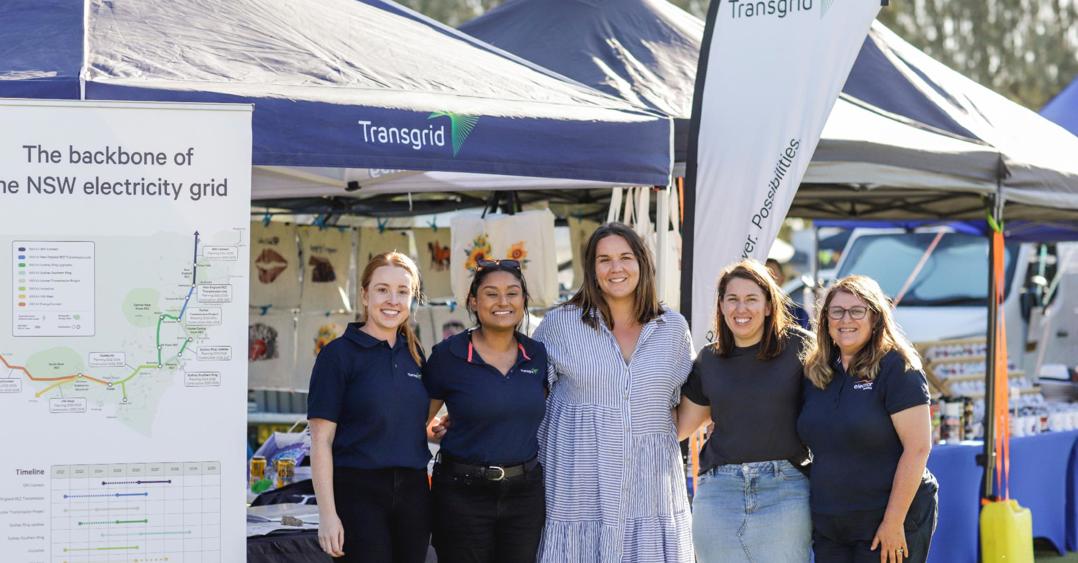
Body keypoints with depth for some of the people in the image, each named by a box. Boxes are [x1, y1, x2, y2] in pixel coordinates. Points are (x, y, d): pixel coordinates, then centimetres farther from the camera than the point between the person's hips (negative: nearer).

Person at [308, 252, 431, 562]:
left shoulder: (414, 354, 11)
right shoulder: (339, 354, -6)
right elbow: (321, 440, -9)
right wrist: (327, 514, -15)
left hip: (412, 490, 6)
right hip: (358, 491, -6)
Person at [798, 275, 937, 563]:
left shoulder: (896, 368, -9)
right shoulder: (815, 372, 10)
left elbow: (917, 448, -14)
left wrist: (894, 521, -17)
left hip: (890, 520, -6)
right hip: (828, 526, 6)